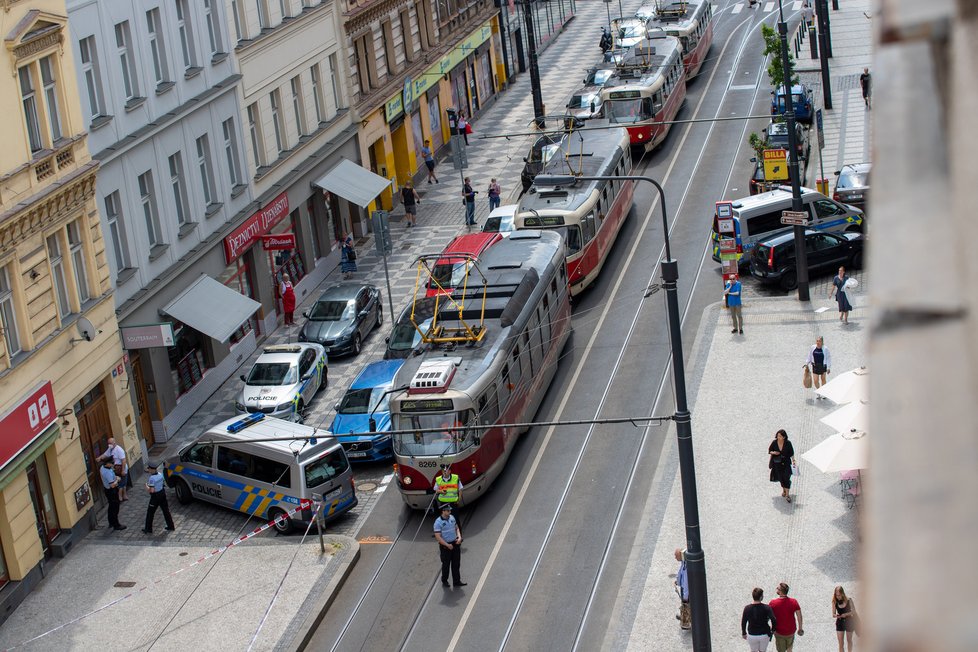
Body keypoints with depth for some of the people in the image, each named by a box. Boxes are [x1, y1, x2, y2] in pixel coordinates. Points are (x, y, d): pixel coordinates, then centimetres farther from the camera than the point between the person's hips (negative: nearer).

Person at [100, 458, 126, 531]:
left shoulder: (103, 468, -3)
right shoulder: (108, 473, -33)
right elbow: (113, 485, -33)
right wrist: (117, 479, -16)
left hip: (107, 489, 10)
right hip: (112, 491, -10)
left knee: (111, 507, 24)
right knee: (115, 508, 4)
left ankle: (111, 522, 38)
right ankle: (116, 525, 14)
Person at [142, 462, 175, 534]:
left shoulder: (152, 478, -24)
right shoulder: (160, 474, -2)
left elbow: (151, 490, -26)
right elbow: (164, 482, 13)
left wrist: (146, 486, -9)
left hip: (155, 496, -7)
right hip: (162, 493, 7)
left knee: (150, 512, 7)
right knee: (166, 510, 16)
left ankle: (148, 529, 15)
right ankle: (170, 526, 23)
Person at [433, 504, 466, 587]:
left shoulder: (452, 518, 3)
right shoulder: (438, 522, -18)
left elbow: (456, 528, 15)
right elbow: (438, 537, -20)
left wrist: (459, 537, -3)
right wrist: (447, 545, -21)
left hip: (455, 544, 6)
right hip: (445, 546, -6)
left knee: (456, 564, 9)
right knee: (446, 564, 8)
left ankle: (456, 581, 18)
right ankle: (444, 581, 27)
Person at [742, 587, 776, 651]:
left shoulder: (747, 608, -16)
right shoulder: (766, 608, -20)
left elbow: (743, 623, -8)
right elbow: (774, 621, -27)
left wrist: (744, 633, 9)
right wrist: (773, 629, -6)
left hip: (752, 636, 0)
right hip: (764, 635, 0)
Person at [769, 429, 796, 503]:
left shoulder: (788, 443, -13)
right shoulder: (774, 443, -11)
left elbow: (791, 453, -1)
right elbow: (769, 450, 3)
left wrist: (793, 460, -7)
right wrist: (773, 452, -18)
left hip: (786, 463, -2)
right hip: (777, 463, 2)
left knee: (786, 478, -10)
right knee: (781, 478, 12)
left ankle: (787, 495, -6)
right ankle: (784, 490, 39)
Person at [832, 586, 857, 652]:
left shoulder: (848, 600, -14)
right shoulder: (835, 602, -9)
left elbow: (853, 611, -11)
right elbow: (833, 614, -5)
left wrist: (846, 614, -27)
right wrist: (836, 615, -28)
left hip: (848, 622, -1)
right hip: (840, 622, 1)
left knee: (849, 640, 16)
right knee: (840, 643, -3)